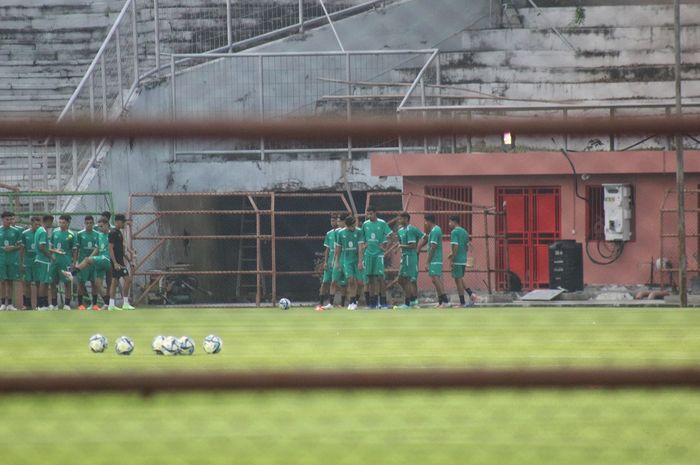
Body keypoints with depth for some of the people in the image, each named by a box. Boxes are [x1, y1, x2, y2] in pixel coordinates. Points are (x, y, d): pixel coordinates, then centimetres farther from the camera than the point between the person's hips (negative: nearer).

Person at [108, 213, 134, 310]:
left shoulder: (119, 232, 16)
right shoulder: (113, 233, -14)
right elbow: (111, 248, -18)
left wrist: (129, 260, 22)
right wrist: (115, 263, -23)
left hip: (120, 261, 10)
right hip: (117, 261, -10)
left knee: (115, 281, 9)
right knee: (127, 279, -10)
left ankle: (112, 305, 10)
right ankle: (125, 303, -8)